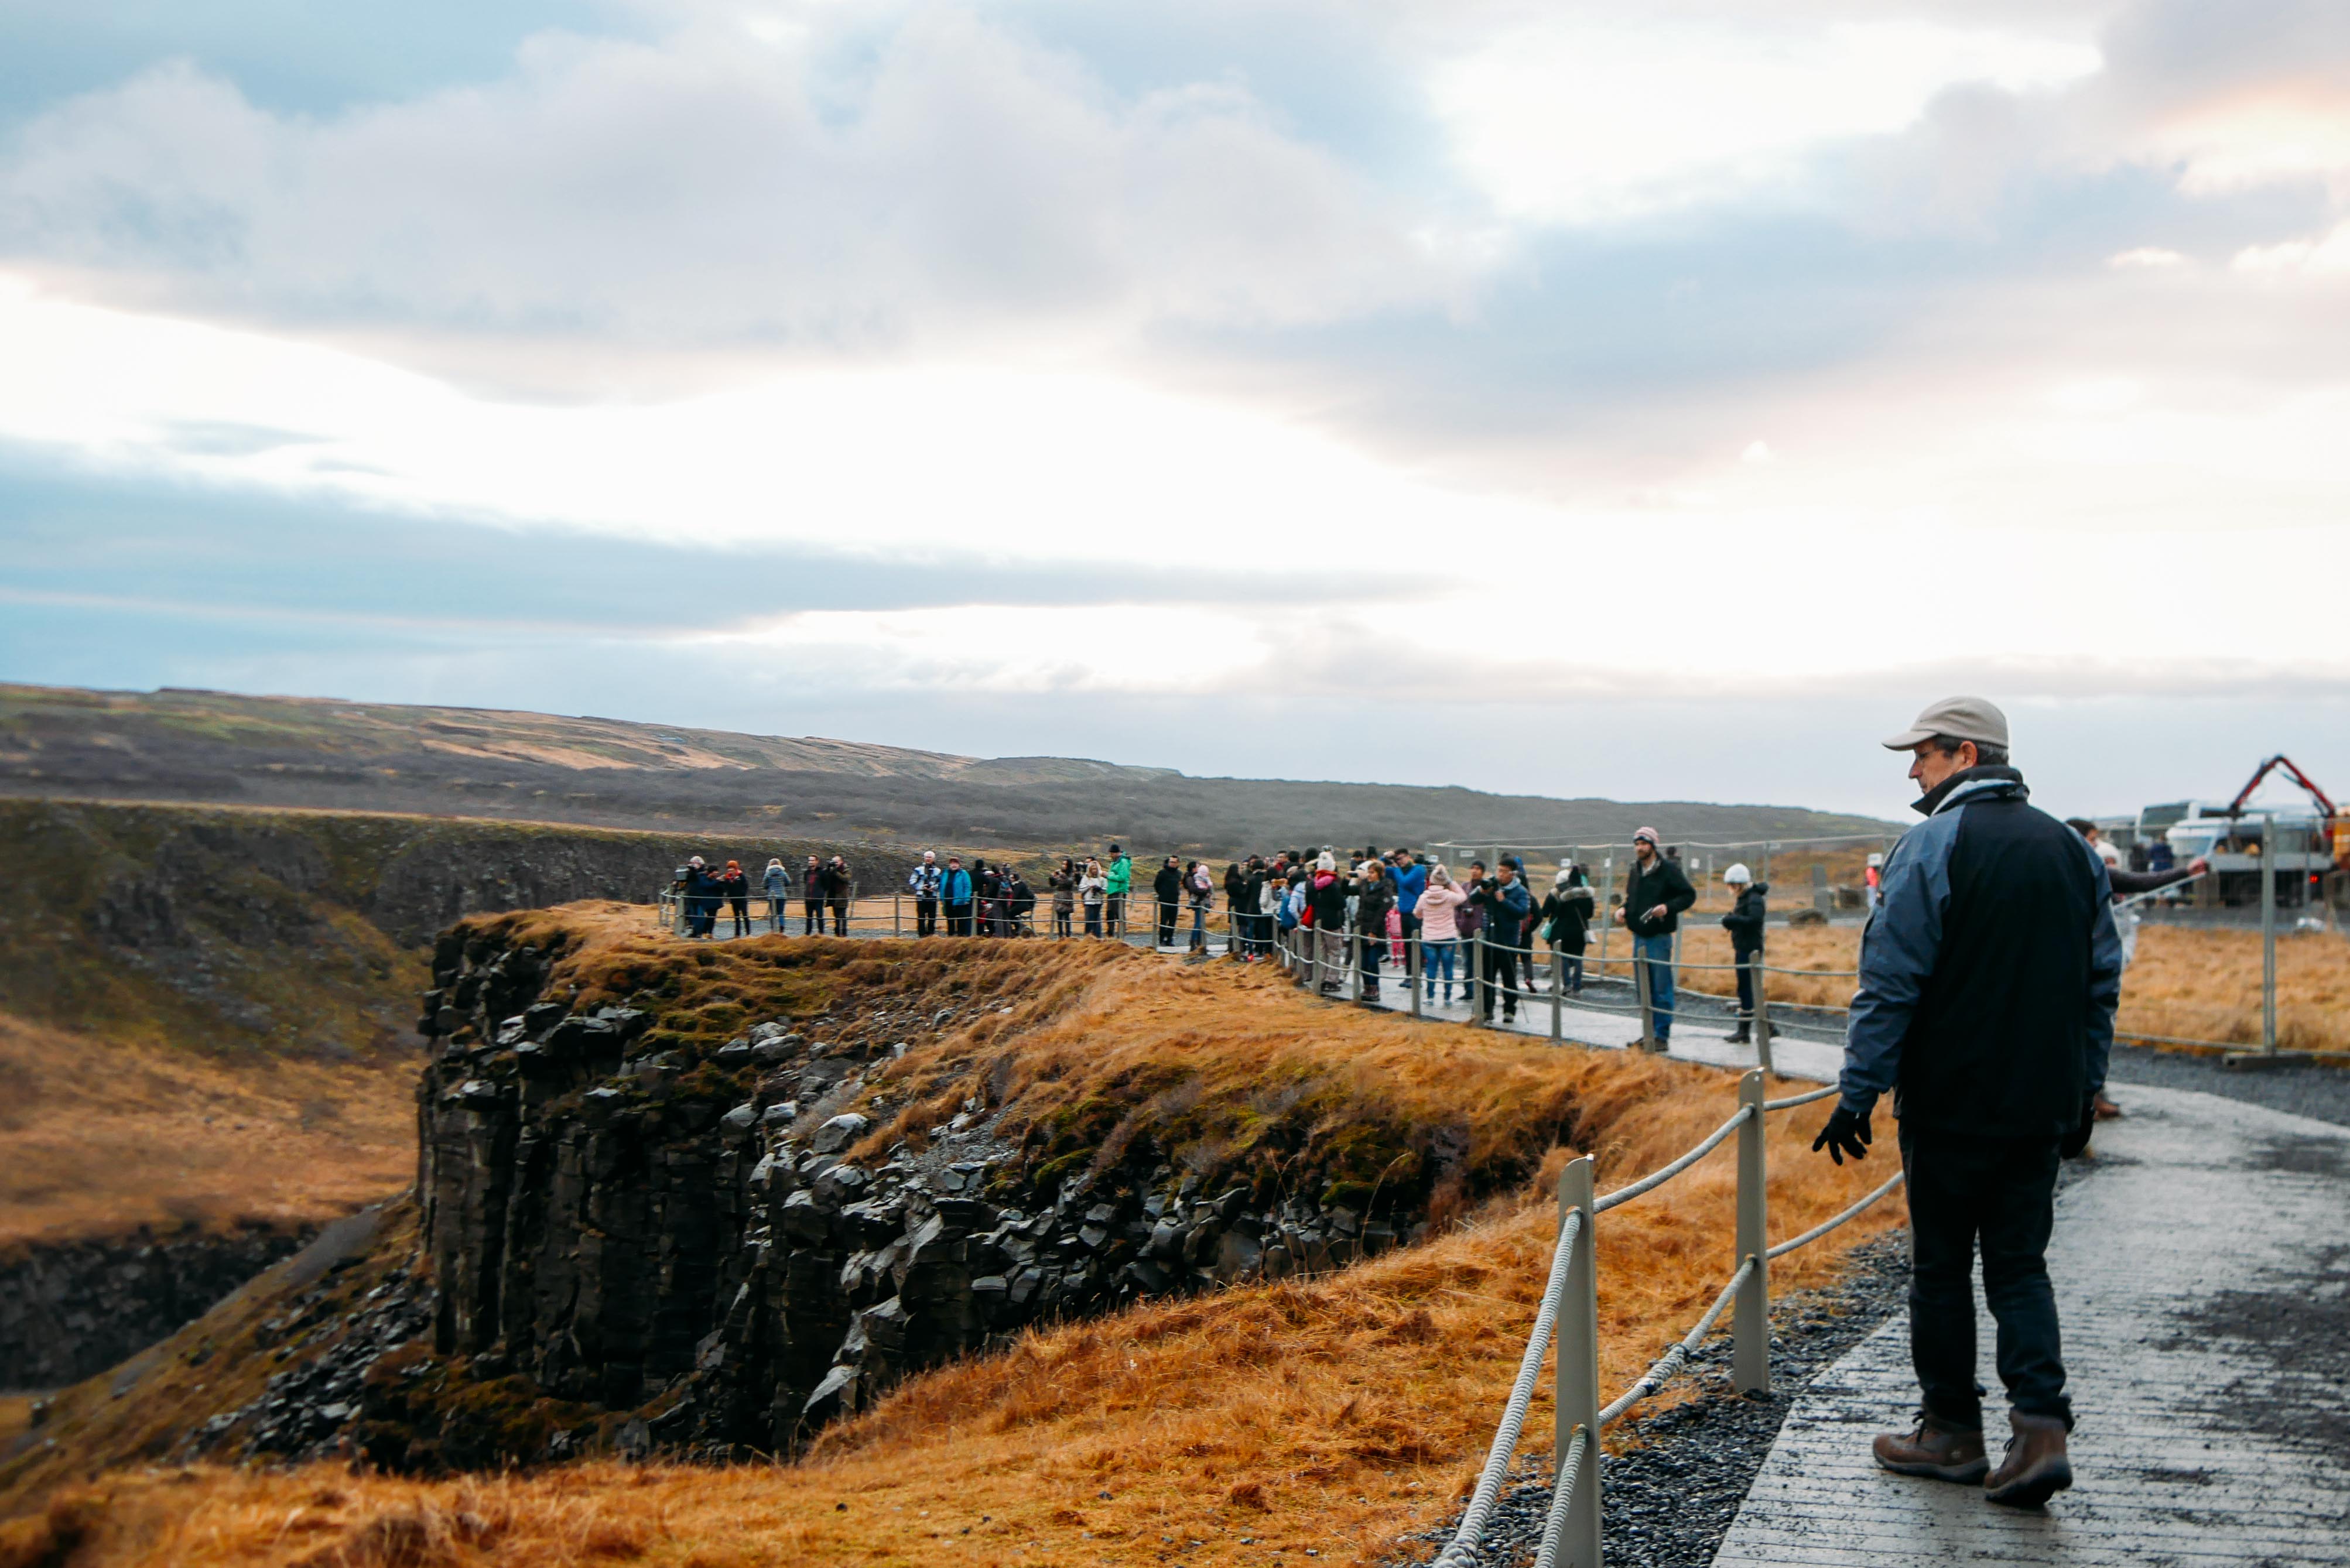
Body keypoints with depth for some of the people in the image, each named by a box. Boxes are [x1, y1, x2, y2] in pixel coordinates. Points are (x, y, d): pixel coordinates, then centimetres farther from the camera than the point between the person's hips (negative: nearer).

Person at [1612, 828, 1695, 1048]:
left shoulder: (1668, 870, -8)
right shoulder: (1635, 871, 13)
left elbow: (1689, 895, -7)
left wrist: (1668, 907, -21)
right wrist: (1624, 910, 7)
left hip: (1659, 938, -7)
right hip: (1639, 937, 7)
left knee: (1662, 989, -5)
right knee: (1644, 990, 11)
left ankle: (1663, 1036, -2)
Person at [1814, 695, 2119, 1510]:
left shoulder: (1933, 846, -12)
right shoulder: (2071, 848, 9)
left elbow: (1890, 983, -14)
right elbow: (2102, 982, 14)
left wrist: (1857, 1094, -10)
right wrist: (2084, 1092, 20)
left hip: (1949, 1106, -5)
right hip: (2042, 1107, 6)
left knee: (1941, 1267, 8)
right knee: (2020, 1267, 10)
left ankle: (1952, 1433, 17)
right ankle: (2041, 1428, -4)